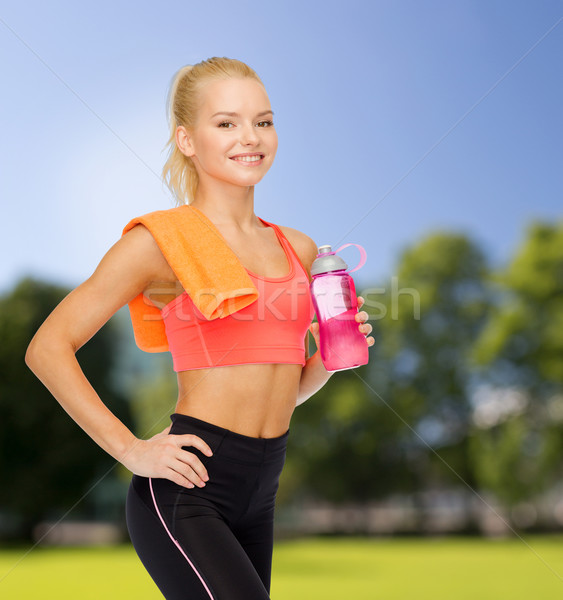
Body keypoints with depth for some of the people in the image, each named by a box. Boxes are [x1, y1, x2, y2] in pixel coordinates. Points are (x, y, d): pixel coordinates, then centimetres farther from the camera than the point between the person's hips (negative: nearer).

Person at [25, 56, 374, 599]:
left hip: (259, 494, 7)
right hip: (186, 489, -6)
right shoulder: (162, 240, -7)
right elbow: (48, 348, -8)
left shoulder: (298, 249, 10)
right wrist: (130, 449, -13)